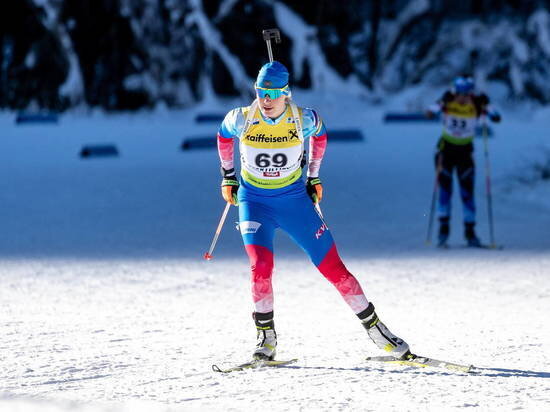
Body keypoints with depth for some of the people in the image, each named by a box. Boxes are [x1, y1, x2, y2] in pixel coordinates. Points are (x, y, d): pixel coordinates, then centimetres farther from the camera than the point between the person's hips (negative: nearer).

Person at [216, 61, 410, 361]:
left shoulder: (303, 120, -16)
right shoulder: (242, 119, -15)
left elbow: (319, 134, 9)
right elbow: (224, 135, 9)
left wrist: (314, 176, 13)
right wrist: (228, 176, 14)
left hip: (294, 198, 0)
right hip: (254, 201, 0)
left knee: (333, 268, -2)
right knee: (261, 265, -23)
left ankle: (375, 328, 10)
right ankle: (266, 339, -6)